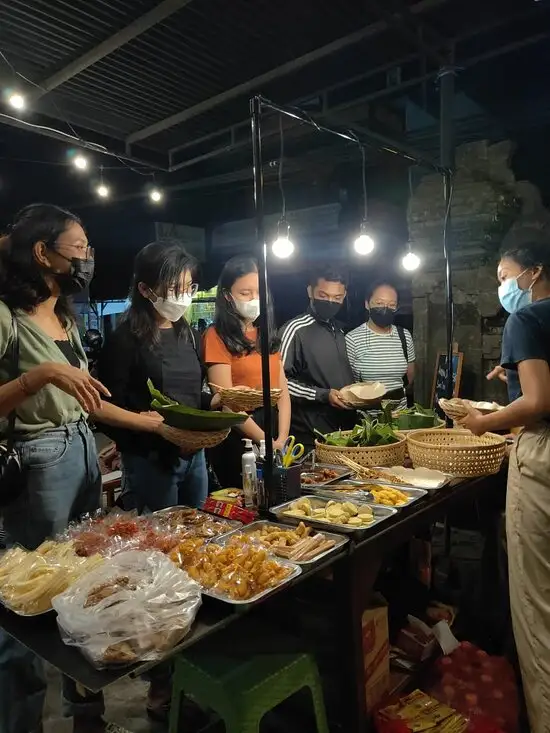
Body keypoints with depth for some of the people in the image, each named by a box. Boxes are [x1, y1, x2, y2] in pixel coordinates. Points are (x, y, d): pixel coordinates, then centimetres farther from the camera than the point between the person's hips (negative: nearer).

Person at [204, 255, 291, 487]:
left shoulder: (267, 334, 12)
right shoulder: (218, 336, -9)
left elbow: (283, 391, 6)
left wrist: (281, 439, -6)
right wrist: (266, 441, -13)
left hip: (274, 429, 7)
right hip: (238, 439, -6)